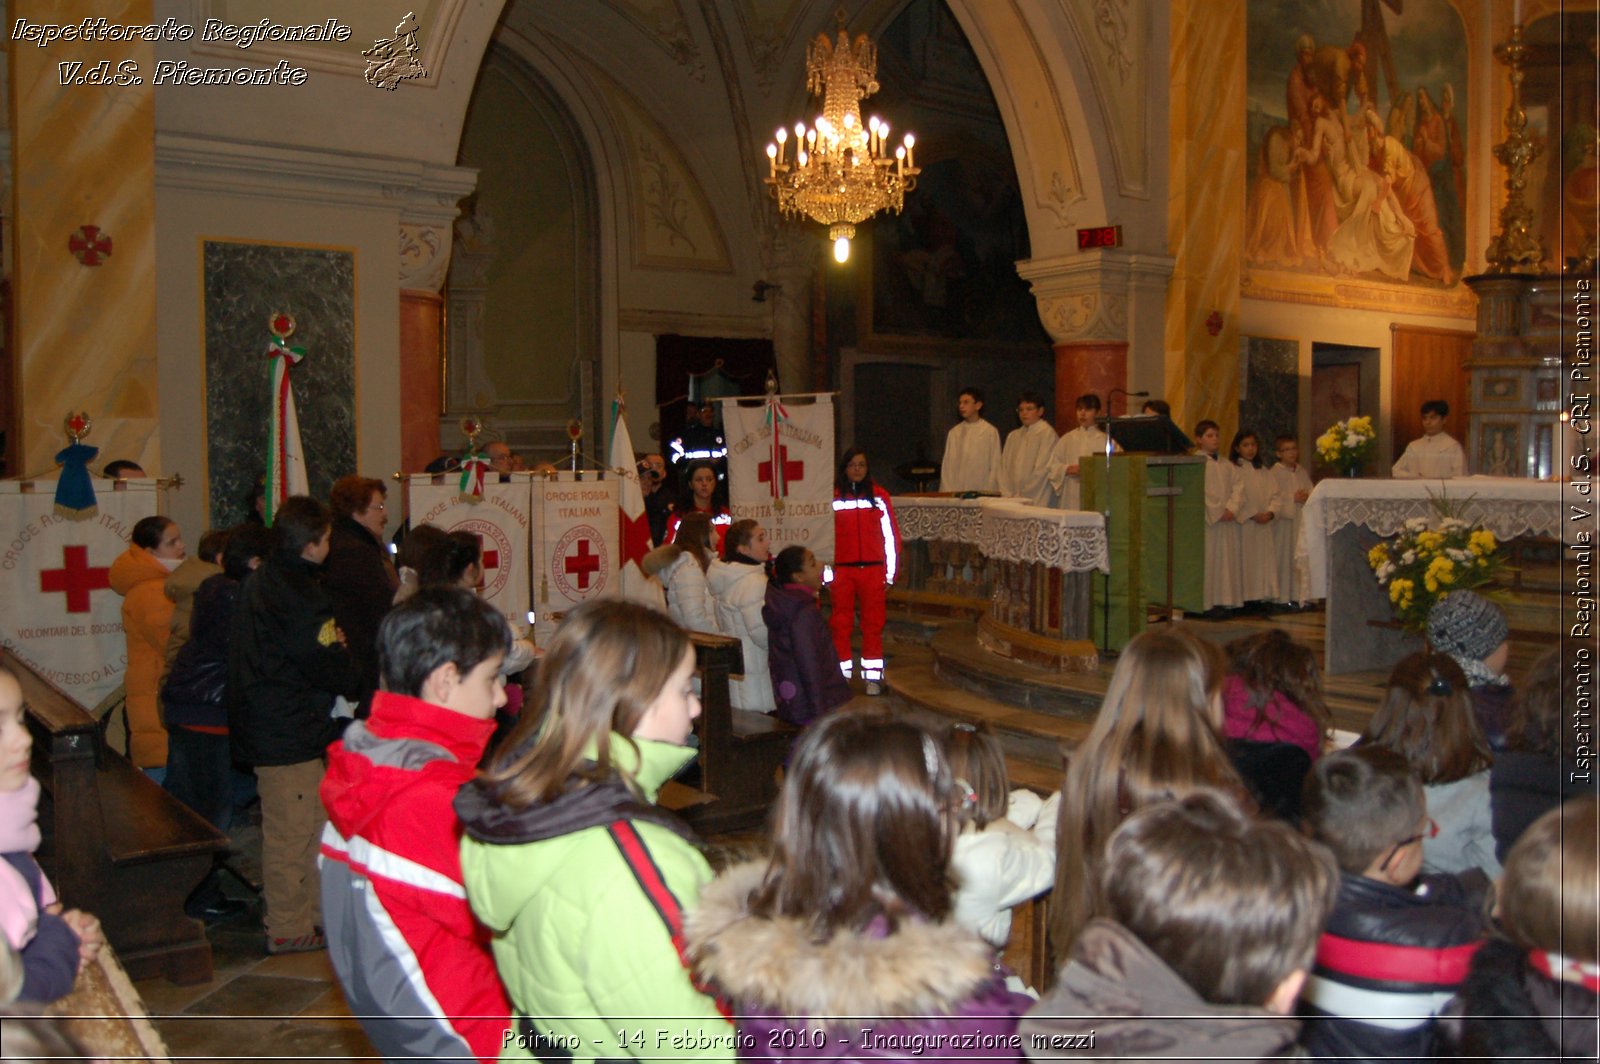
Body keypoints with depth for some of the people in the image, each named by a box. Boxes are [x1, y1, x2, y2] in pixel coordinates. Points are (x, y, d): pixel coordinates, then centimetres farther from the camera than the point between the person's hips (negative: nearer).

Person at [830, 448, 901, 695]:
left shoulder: (878, 495, 5)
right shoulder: (832, 496, 3)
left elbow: (890, 533, 5)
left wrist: (891, 570, 2)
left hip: (873, 570, 0)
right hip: (841, 570, 0)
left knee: (873, 625, 5)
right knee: (841, 625, 3)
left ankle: (873, 677, 12)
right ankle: (841, 675, 11)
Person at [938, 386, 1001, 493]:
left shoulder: (991, 432, 0)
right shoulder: (954, 433, 9)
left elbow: (995, 468, 0)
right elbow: (947, 467, 7)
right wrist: (948, 493, -2)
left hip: (982, 494, -2)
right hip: (955, 494, 2)